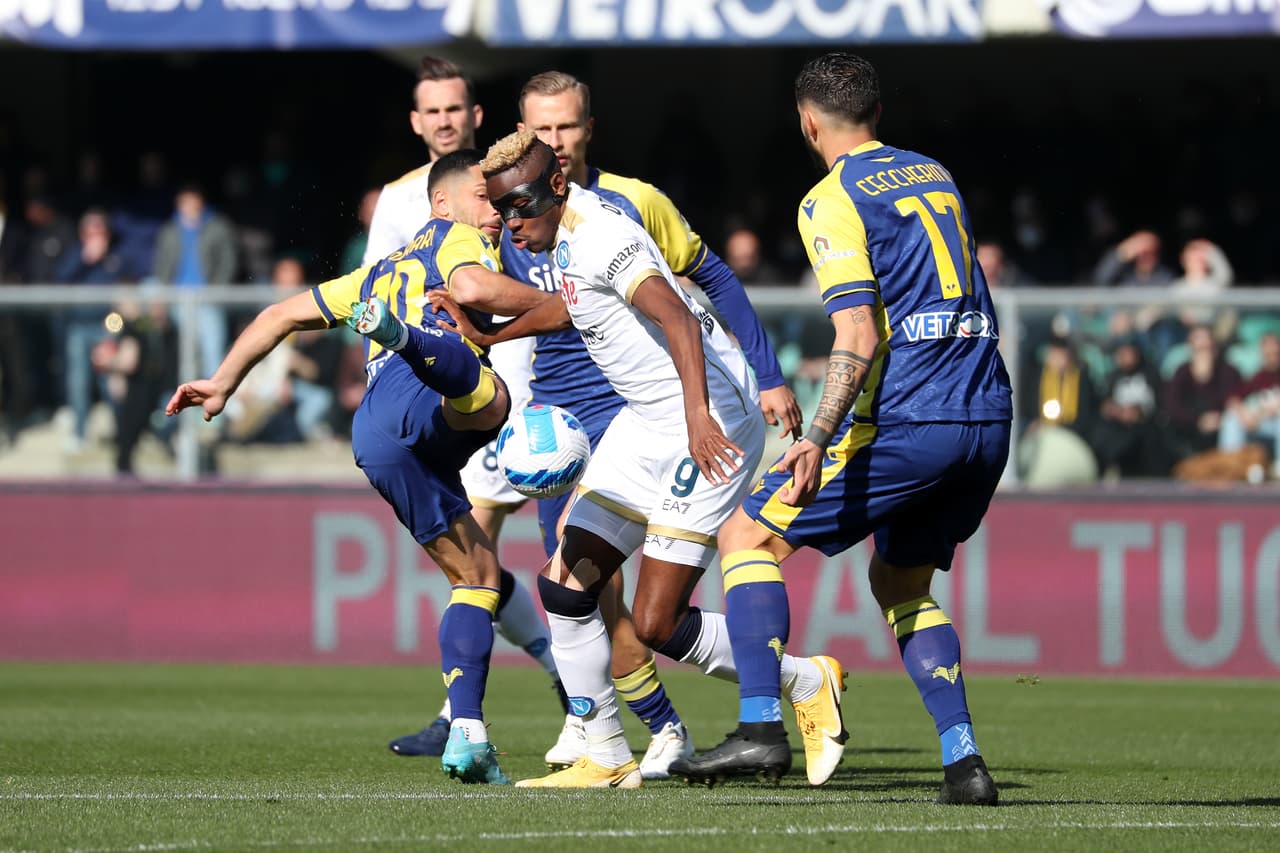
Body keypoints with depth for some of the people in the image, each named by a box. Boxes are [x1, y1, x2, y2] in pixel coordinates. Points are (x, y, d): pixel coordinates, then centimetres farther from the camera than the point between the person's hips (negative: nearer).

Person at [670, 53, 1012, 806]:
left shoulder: (832, 202, -5)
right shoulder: (936, 176, 19)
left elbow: (859, 336, -16)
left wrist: (818, 439, -23)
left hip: (906, 423, -7)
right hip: (988, 418, 7)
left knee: (750, 534, 4)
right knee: (900, 581, 22)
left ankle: (759, 726, -10)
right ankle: (964, 762, 6)